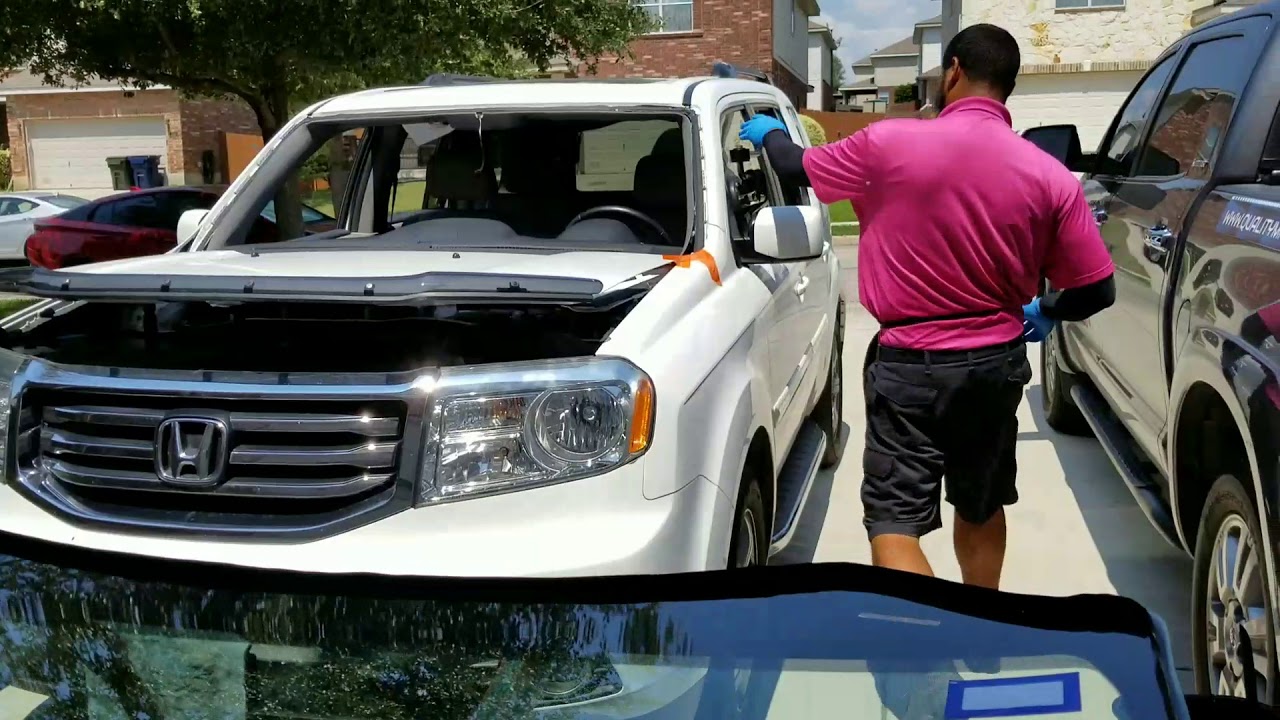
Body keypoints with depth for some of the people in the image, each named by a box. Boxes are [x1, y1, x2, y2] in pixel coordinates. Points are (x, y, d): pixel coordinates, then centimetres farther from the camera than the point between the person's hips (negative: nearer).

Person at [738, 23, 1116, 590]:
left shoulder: (888, 144, -12)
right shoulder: (1049, 176, -6)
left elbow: (796, 169, 4)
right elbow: (1096, 290, -4)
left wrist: (769, 133, 28)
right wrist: (1045, 314, 19)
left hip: (909, 365, -3)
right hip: (997, 364, 4)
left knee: (894, 520, 0)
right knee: (981, 507, 22)